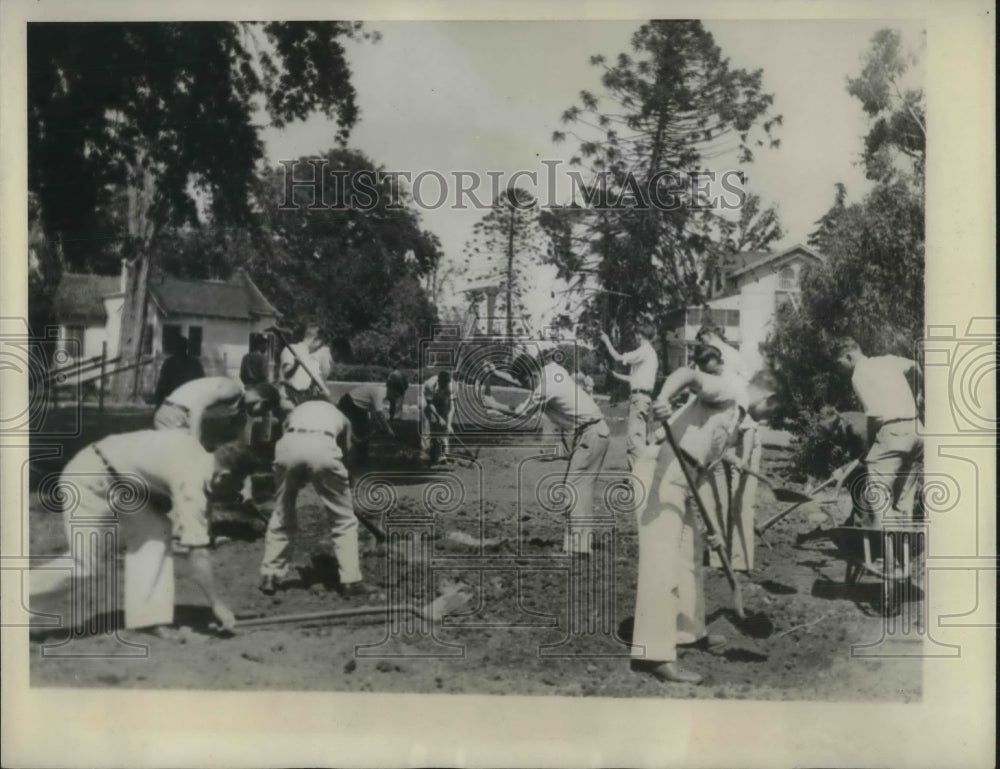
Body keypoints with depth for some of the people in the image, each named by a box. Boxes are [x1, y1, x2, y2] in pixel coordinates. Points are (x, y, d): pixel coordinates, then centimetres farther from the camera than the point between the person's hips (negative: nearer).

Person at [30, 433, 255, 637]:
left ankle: (147, 616, 3)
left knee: (156, 531, 1)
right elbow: (197, 554, -22)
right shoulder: (192, 486, -22)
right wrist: (217, 604, -14)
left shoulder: (195, 450, 1)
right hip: (89, 480, -9)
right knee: (84, 564, -9)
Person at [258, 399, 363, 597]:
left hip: (289, 445, 2)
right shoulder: (339, 417, 37)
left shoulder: (297, 411, 41)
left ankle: (269, 577, 26)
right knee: (344, 520, 14)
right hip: (323, 447, -2)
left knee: (281, 516, 23)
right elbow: (345, 450, 37)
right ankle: (350, 580, 12)